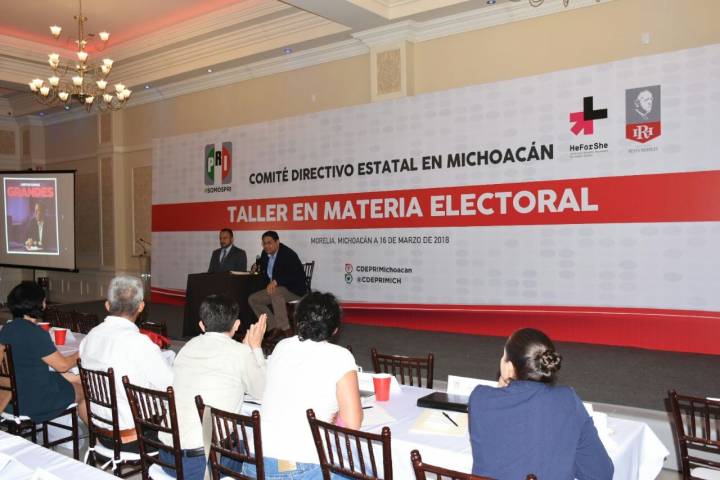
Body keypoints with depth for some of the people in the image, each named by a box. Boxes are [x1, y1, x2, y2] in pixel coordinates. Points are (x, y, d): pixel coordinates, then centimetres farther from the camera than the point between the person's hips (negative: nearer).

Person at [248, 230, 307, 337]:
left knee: (275, 293, -36)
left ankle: (286, 329, -31)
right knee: (252, 299, 0)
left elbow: (299, 276, -29)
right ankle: (275, 328, -3)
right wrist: (256, 267, 2)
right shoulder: (265, 253, 4)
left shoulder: (288, 254, -19)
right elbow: (262, 267, 27)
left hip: (294, 289, -9)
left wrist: (276, 281, -38)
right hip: (276, 289, 9)